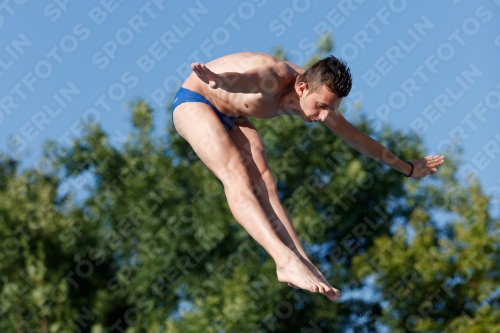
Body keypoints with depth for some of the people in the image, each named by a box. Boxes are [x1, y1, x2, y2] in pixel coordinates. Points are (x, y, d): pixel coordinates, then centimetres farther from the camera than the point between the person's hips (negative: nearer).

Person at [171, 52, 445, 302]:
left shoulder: (318, 93, -10)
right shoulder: (271, 78, -35)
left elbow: (356, 137, 6)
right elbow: (241, 79, -60)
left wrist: (406, 167, 15)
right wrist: (217, 80, -84)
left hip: (230, 117, 8)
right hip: (193, 102, -7)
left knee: (263, 183, -12)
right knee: (237, 176, -26)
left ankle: (302, 264, -21)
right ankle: (286, 260, -41)